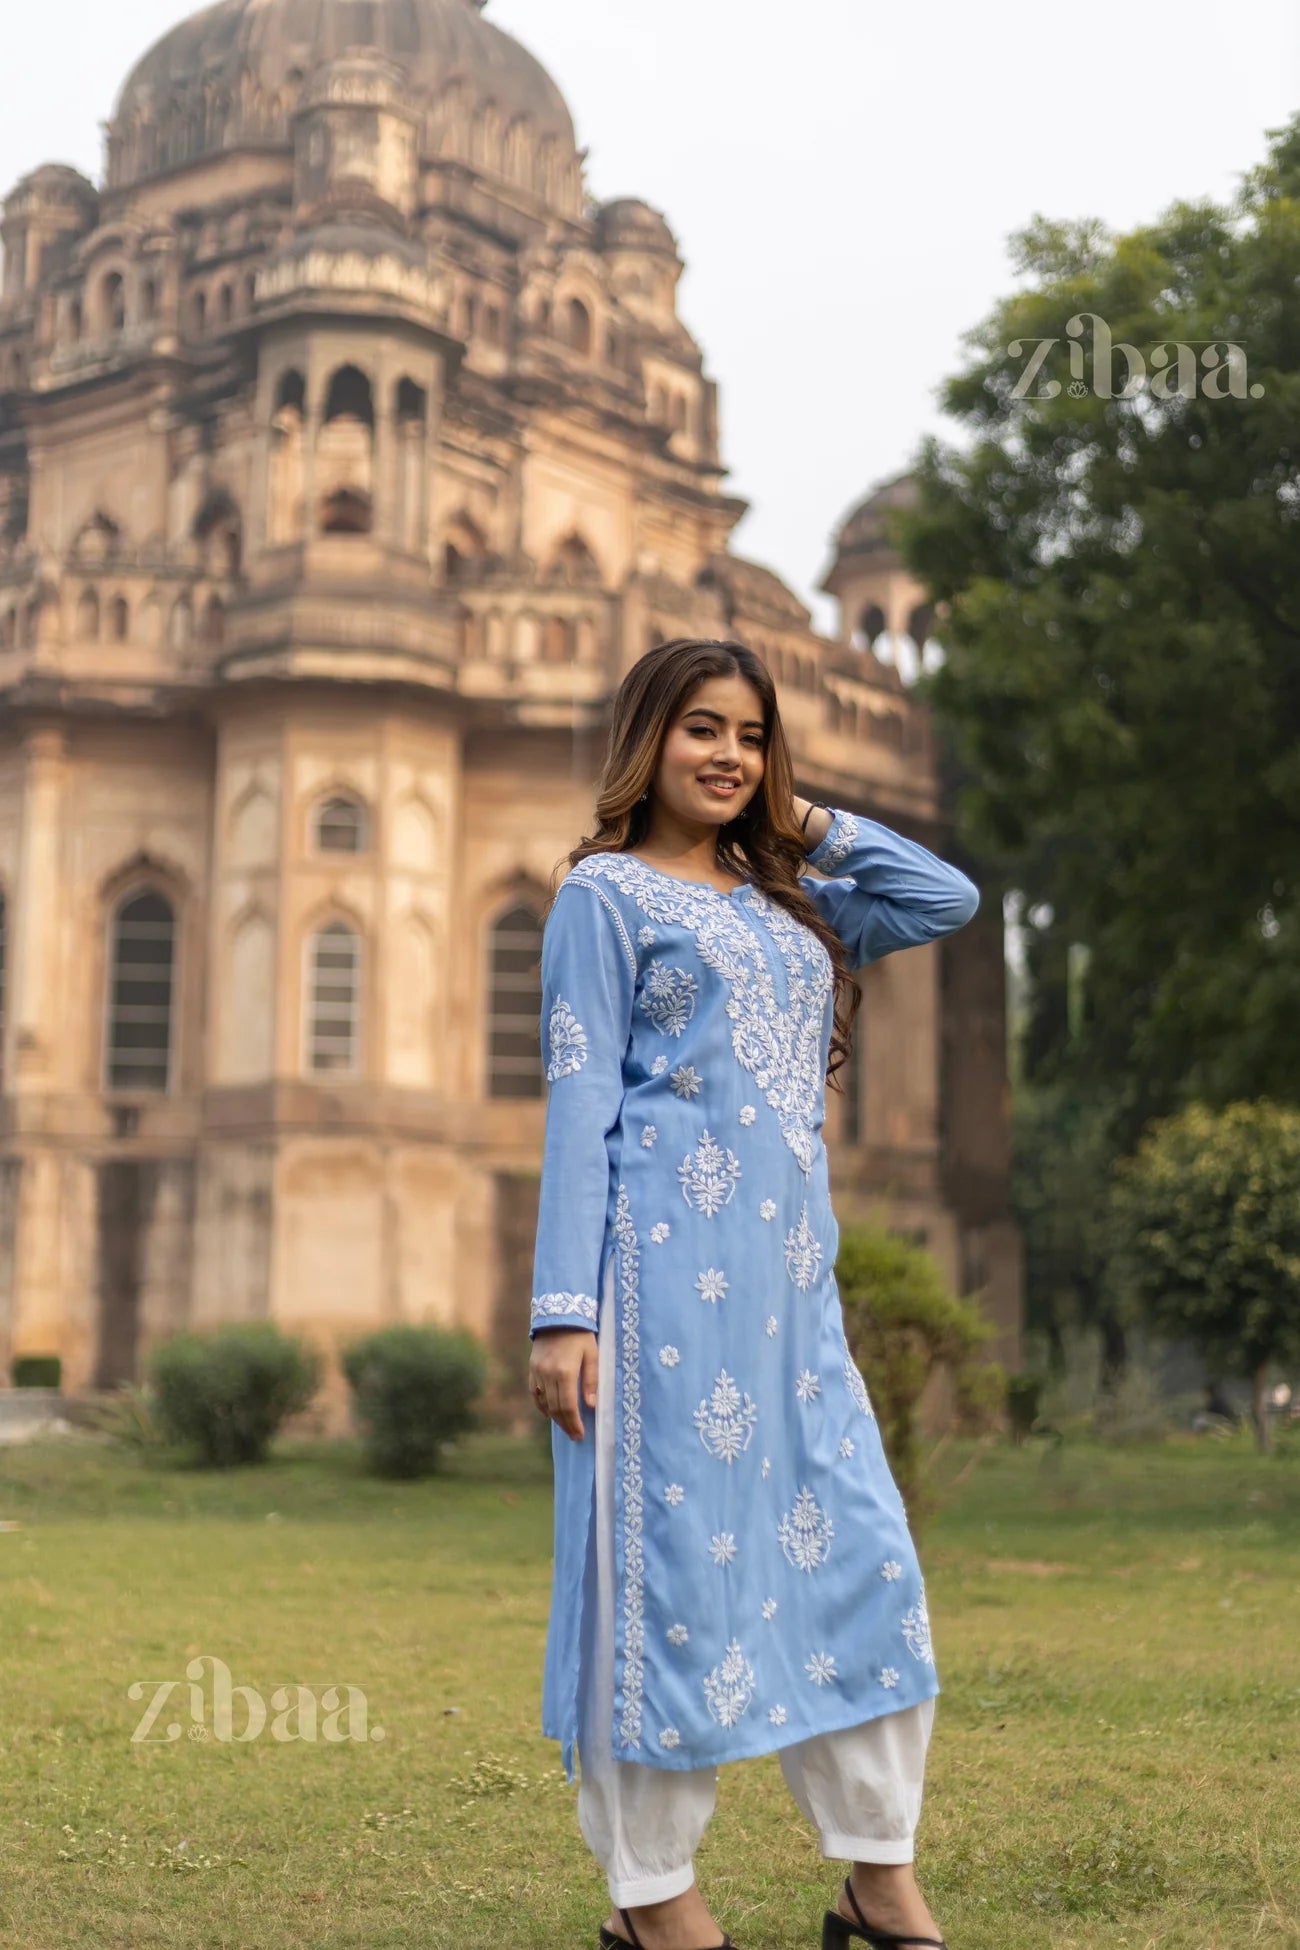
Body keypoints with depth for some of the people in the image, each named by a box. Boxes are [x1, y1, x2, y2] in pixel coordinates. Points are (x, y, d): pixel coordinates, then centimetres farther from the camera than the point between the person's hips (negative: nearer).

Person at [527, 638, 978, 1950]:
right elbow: (580, 1102, -5)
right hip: (668, 1261, -6)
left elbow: (949, 898, 17)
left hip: (793, 1273, 6)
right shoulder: (605, 893, 2)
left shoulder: (789, 902, 19)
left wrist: (805, 819, 16)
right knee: (668, 1558, -1)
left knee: (864, 1555, 5)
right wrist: (564, 1310, -11)